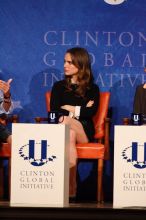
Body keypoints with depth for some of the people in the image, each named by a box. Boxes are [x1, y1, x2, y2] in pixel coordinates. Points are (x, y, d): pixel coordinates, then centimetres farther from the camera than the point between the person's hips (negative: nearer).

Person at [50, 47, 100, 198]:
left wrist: (69, 109, 1)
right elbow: (54, 111, 2)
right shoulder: (59, 86, 17)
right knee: (69, 136, -36)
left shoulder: (92, 89, 12)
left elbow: (91, 112, -6)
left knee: (66, 121, -34)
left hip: (84, 131, -1)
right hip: (63, 129, 1)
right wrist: (80, 110, -6)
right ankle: (71, 186, -46)